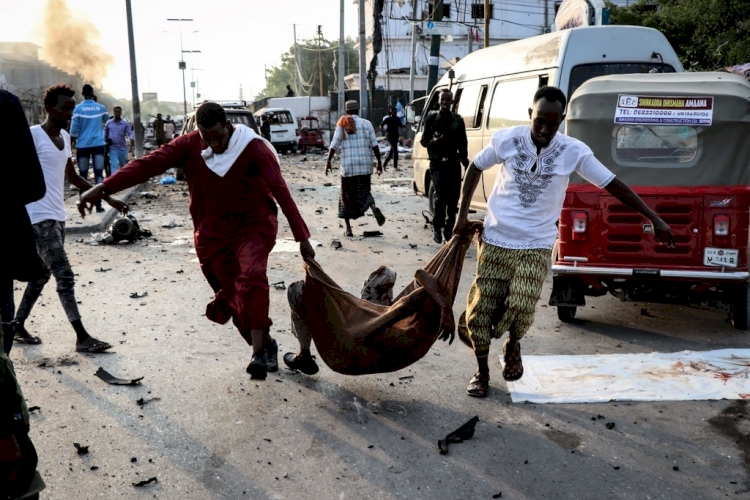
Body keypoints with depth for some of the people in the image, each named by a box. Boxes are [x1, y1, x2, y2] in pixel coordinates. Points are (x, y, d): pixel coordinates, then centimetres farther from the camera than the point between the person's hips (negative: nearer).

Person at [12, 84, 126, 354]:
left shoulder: (65, 137, 14)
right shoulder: (33, 135, -11)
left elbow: (73, 177, 23)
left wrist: (108, 198, 22)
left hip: (57, 216, 9)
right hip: (40, 217, -9)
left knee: (42, 274, 16)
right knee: (65, 276, -10)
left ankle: (18, 326, 30)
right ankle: (82, 337, -7)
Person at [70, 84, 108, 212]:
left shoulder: (78, 108, -3)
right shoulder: (101, 108, 4)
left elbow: (74, 128, -5)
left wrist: (73, 143, 8)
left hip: (83, 146, -1)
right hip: (98, 145, 1)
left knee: (83, 175, 9)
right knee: (99, 174, -1)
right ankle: (98, 204, -6)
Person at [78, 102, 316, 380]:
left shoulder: (254, 148, -15)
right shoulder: (189, 146, -6)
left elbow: (280, 191, -20)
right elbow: (149, 164, -15)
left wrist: (302, 237, -24)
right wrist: (104, 187, -26)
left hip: (254, 225, -3)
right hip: (212, 234, 4)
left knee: (252, 277, -28)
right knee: (233, 298, 5)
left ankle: (258, 354, -24)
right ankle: (266, 345, 25)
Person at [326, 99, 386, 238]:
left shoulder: (341, 125, 1)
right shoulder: (366, 123, 4)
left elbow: (334, 145, -5)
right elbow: (374, 145, 0)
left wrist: (328, 161, 2)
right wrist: (379, 162, 4)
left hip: (348, 165, -1)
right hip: (365, 165, 1)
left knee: (347, 195, 9)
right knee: (364, 192, 16)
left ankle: (348, 229, 10)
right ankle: (374, 208, -17)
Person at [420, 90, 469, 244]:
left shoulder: (458, 120, 10)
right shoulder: (431, 119, 4)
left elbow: (463, 143, 12)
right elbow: (423, 140, 7)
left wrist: (465, 160, 2)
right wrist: (434, 141, -14)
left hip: (454, 164, 3)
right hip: (437, 164, -2)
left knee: (453, 199, 1)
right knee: (441, 196, -14)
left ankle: (448, 230, 13)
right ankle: (437, 228, 3)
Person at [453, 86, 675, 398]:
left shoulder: (574, 152, -9)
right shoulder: (506, 140, -8)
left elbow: (614, 185, -4)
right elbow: (475, 168, 8)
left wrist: (655, 220, -4)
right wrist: (462, 214, 5)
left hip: (535, 246, -1)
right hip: (495, 241, 1)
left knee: (521, 308, -16)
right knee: (481, 309, 2)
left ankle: (513, 346, 21)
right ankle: (482, 372, 26)